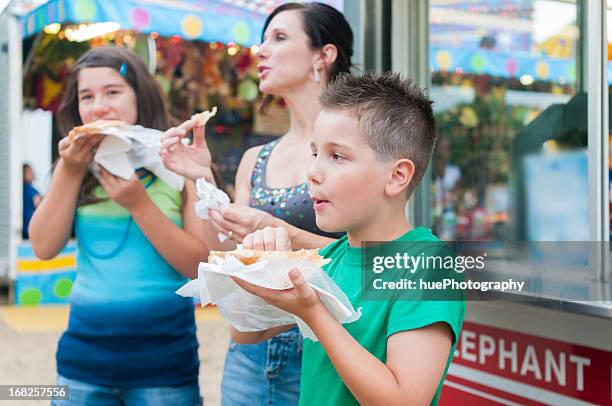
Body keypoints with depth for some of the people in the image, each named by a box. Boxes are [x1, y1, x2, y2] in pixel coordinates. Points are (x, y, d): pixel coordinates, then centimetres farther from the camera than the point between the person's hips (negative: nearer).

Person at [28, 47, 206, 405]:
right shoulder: (78, 167, 4)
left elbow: (202, 266, -11)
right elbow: (44, 247, -1)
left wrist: (139, 204, -19)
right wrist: (69, 173, -9)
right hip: (84, 349, 3)